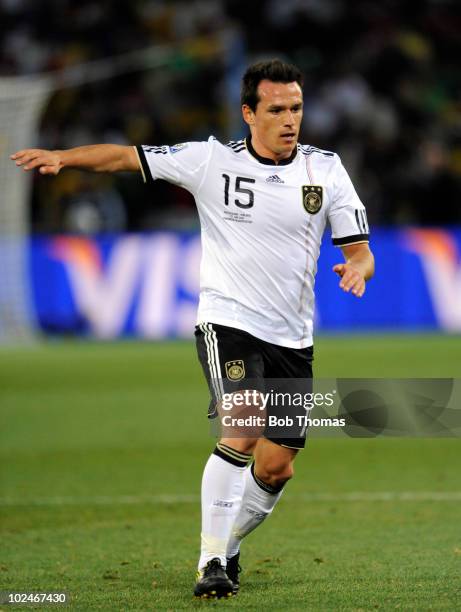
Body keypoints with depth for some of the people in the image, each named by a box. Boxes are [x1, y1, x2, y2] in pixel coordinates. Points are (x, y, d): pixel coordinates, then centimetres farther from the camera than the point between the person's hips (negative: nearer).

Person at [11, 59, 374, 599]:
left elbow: (359, 250, 5)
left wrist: (357, 268, -19)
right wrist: (64, 156, -14)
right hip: (227, 323, -4)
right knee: (242, 433, -25)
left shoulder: (326, 169, 3)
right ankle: (212, 562, -17)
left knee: (276, 467, 4)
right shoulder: (211, 161, -4)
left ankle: (229, 545, 30)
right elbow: (127, 157, 0)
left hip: (293, 338, 4)